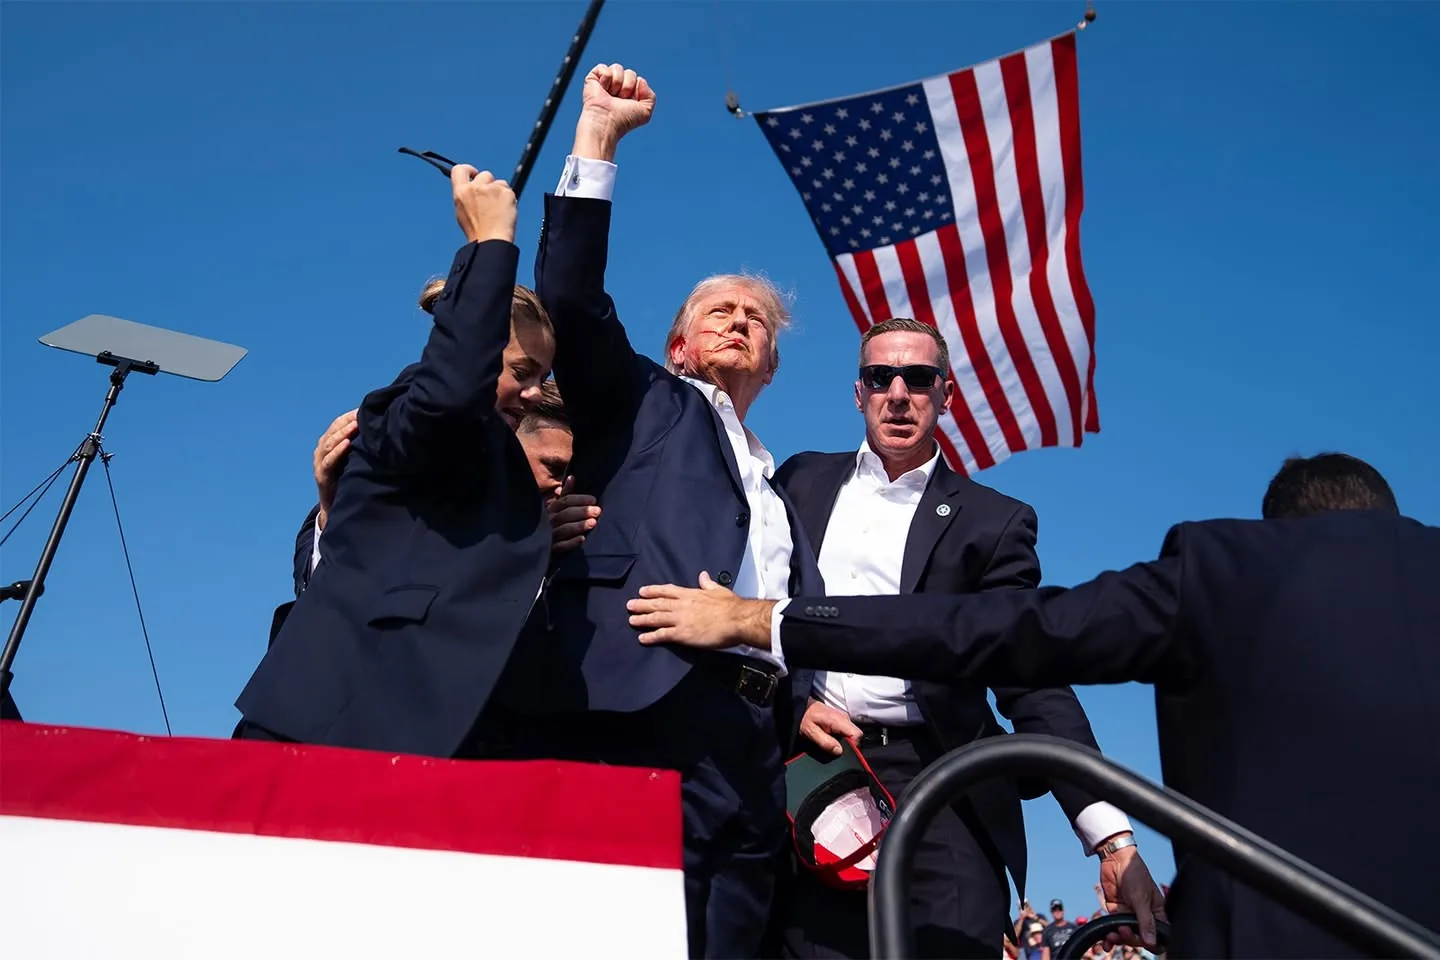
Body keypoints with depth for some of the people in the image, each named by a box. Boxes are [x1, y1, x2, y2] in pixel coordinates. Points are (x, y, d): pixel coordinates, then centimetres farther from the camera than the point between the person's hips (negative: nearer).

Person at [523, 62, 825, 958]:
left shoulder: (782, 492, 31)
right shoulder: (643, 404, 18)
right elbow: (570, 297, 3)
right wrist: (598, 136, 2)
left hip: (756, 740, 6)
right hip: (649, 715, -6)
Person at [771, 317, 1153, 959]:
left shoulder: (991, 521, 7)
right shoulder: (804, 481, 14)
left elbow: (1034, 684, 0)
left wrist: (1113, 838, -10)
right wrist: (795, 704, -5)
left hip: (937, 787, -1)